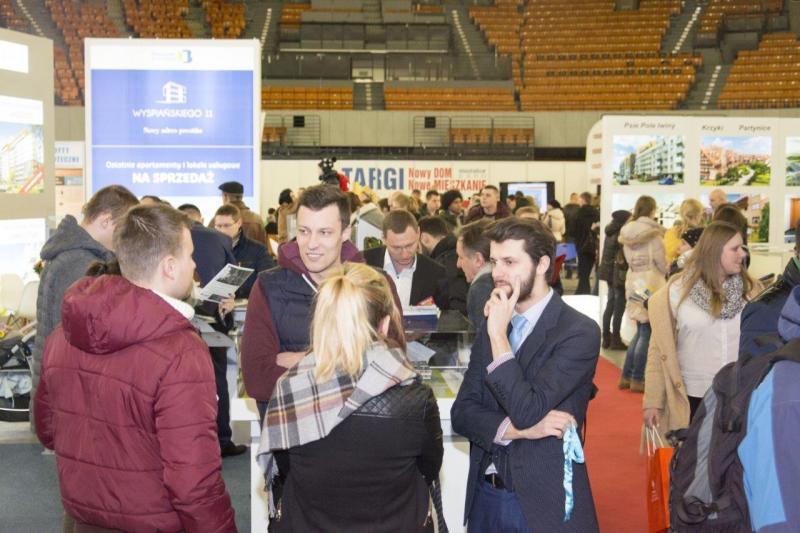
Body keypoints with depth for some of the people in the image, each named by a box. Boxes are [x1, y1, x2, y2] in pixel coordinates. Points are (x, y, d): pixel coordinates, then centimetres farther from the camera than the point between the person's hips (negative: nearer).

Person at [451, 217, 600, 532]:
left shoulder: (579, 332, -13)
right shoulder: (490, 327, 4)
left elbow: (527, 411, -21)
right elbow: (461, 414, 0)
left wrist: (499, 334, -18)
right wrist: (519, 429, -16)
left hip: (544, 503, -5)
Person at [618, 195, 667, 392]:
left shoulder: (627, 232, 7)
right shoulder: (653, 233, -12)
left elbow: (629, 258, 10)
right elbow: (661, 263, -9)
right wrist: (666, 272, 9)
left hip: (633, 283, 7)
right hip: (650, 284, -7)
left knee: (640, 331, 15)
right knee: (647, 334, 0)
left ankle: (626, 376, 16)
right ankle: (637, 379, 3)